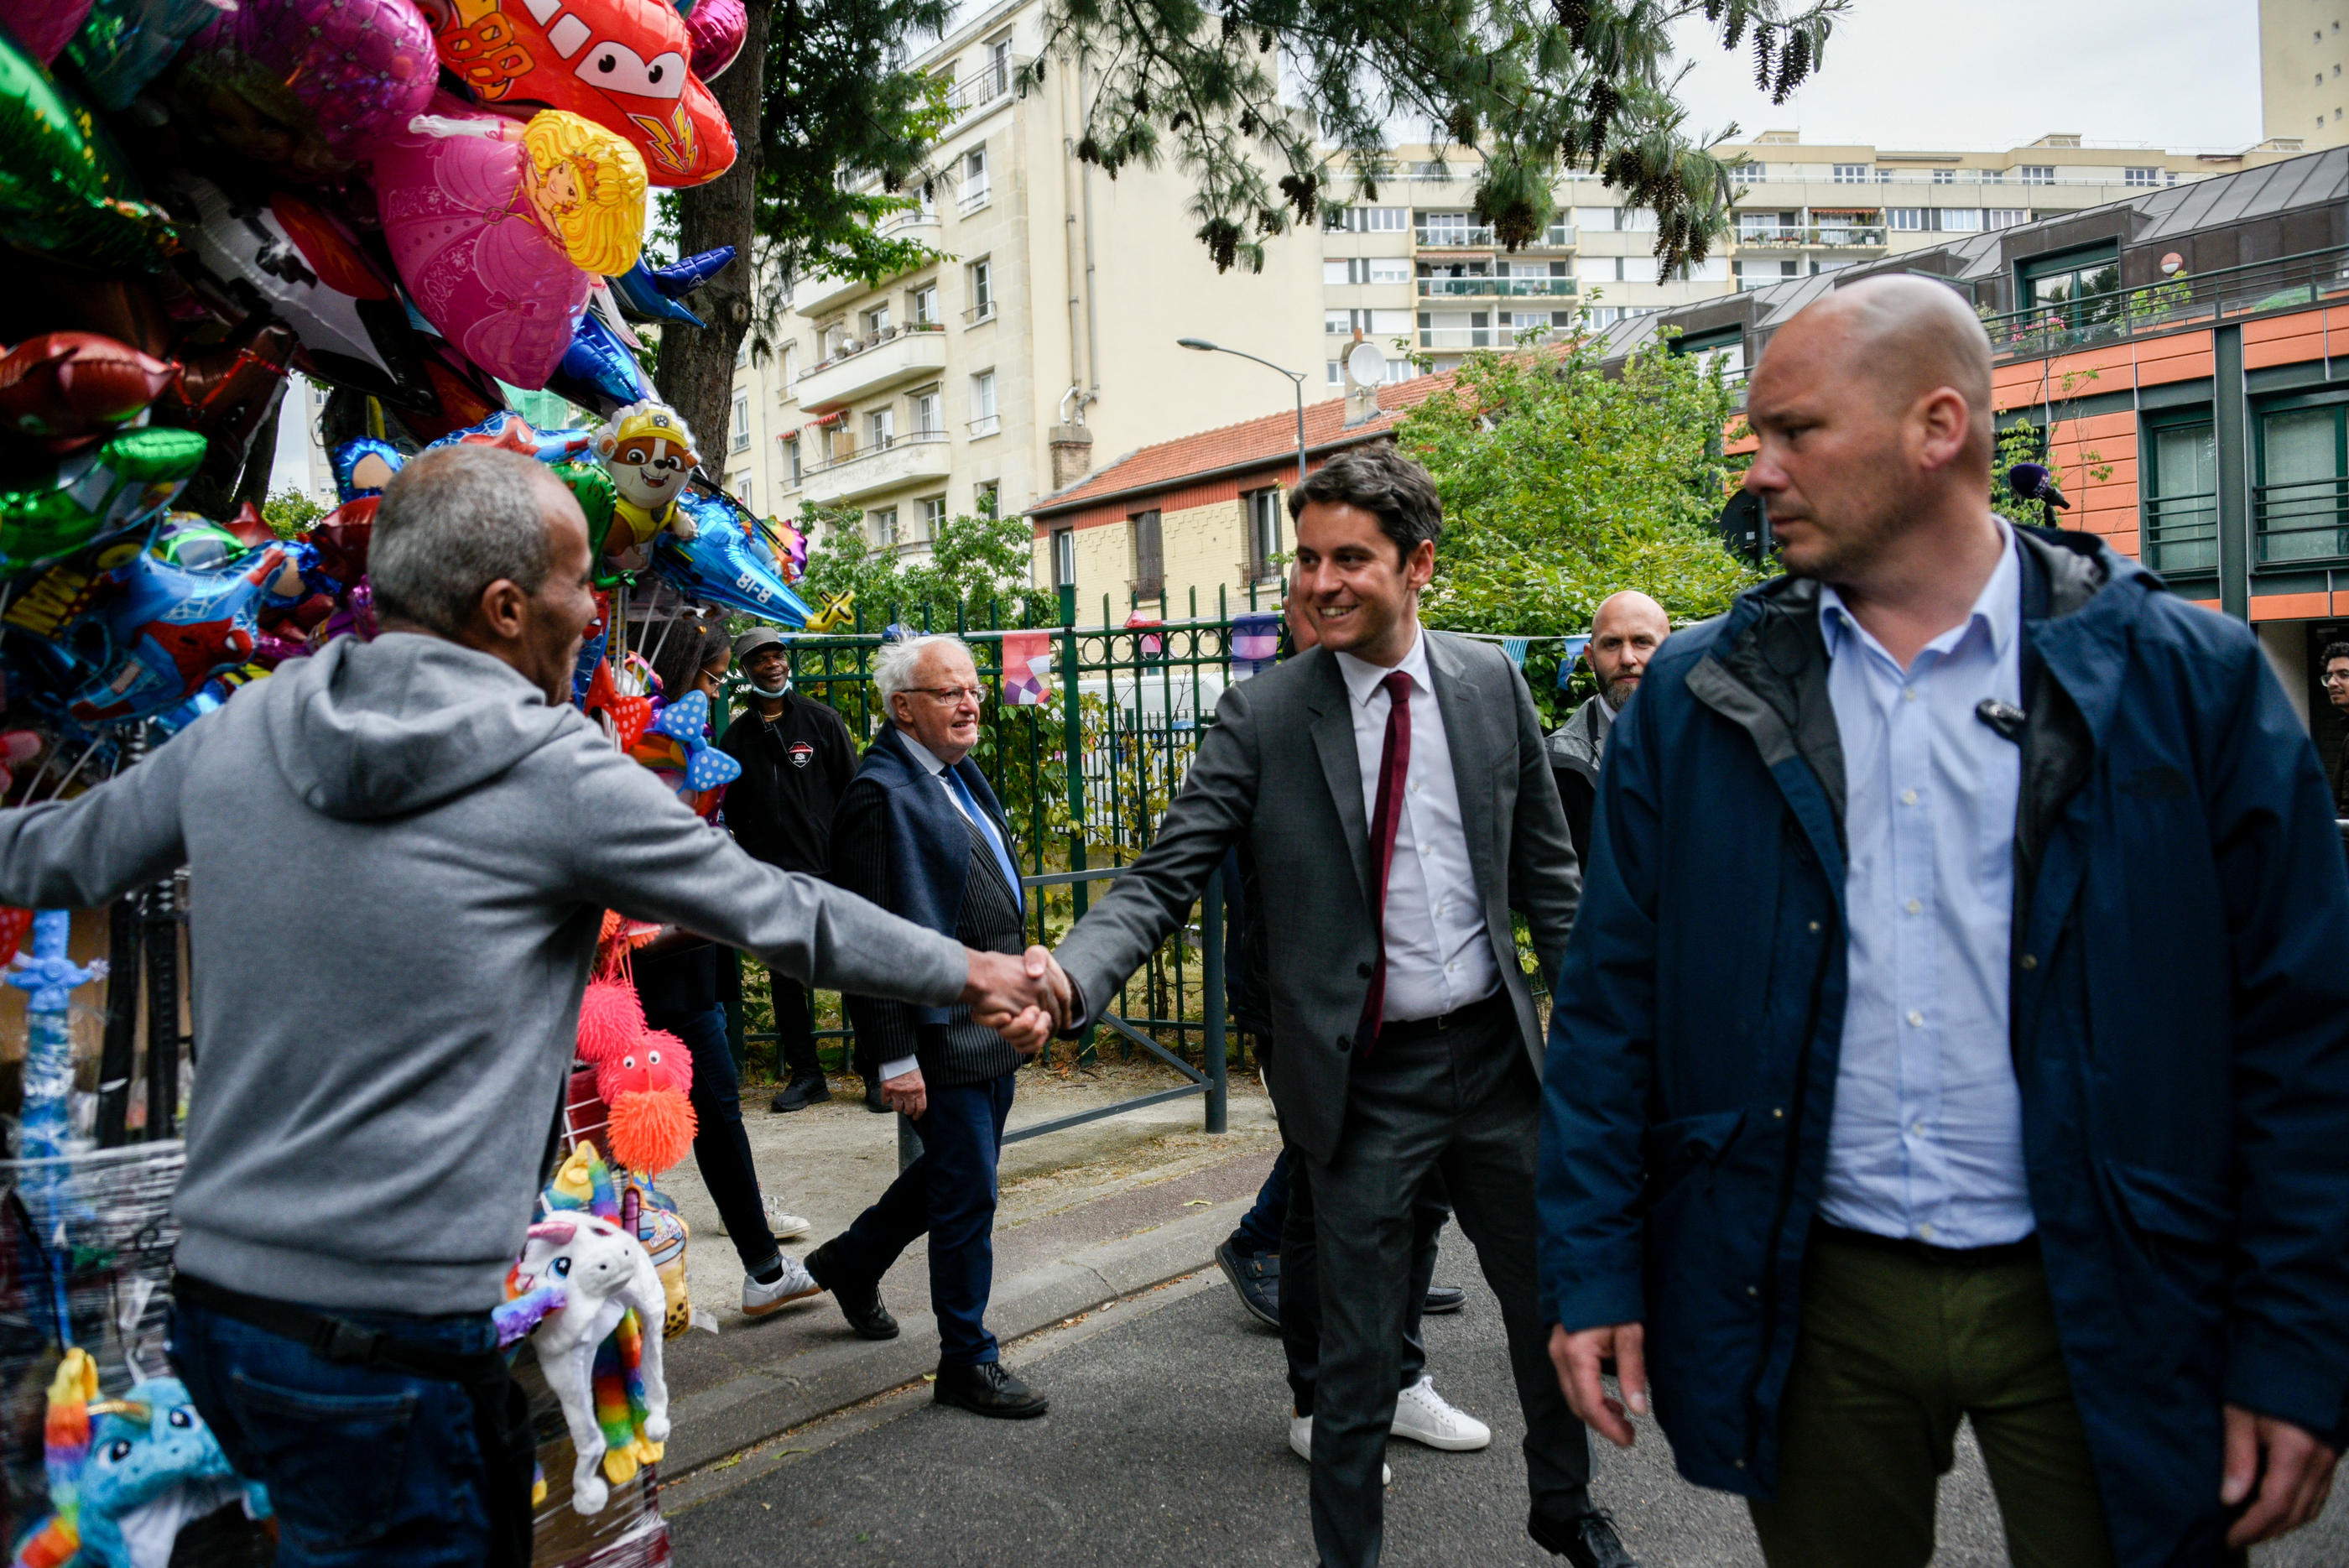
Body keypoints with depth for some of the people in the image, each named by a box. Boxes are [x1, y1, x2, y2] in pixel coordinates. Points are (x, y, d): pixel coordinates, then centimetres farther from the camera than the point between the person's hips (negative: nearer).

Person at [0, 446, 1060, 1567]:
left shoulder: (234, 733, 4)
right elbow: (783, 915, -2)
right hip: (392, 1335, -7)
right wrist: (975, 976, 13)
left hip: (214, 1288, 7)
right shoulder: (557, 772, -11)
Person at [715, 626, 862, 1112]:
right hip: (773, 879, 3)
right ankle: (804, 1073, 18)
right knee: (786, 979, 7)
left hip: (829, 869, -2)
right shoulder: (737, 736, 10)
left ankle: (877, 1073, 10)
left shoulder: (822, 721, 4)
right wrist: (754, 859, 2)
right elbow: (732, 808, 14)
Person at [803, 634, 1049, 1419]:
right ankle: (967, 1361, 16)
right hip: (940, 1034, -10)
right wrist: (895, 1058, -21)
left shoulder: (962, 775, 13)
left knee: (956, 1170, 22)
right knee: (967, 1194, 0)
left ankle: (851, 1261, 44)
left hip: (993, 1025, 10)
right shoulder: (879, 793, -17)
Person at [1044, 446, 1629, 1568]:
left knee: (1551, 1302, 20)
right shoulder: (1261, 715, -10)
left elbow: (1544, 867, 7)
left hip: (1494, 1053, 4)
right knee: (1357, 1357, 8)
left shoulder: (1492, 684, -1)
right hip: (1364, 1076, -3)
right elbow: (1164, 878, -14)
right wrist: (1072, 974, -32)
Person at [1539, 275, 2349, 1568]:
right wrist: (1593, 1273, -2)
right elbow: (1609, 1010, 1)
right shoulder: (1695, 700, 0)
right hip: (1809, 1300, 2)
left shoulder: (2187, 680, -4)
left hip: (2101, 1308, -1)